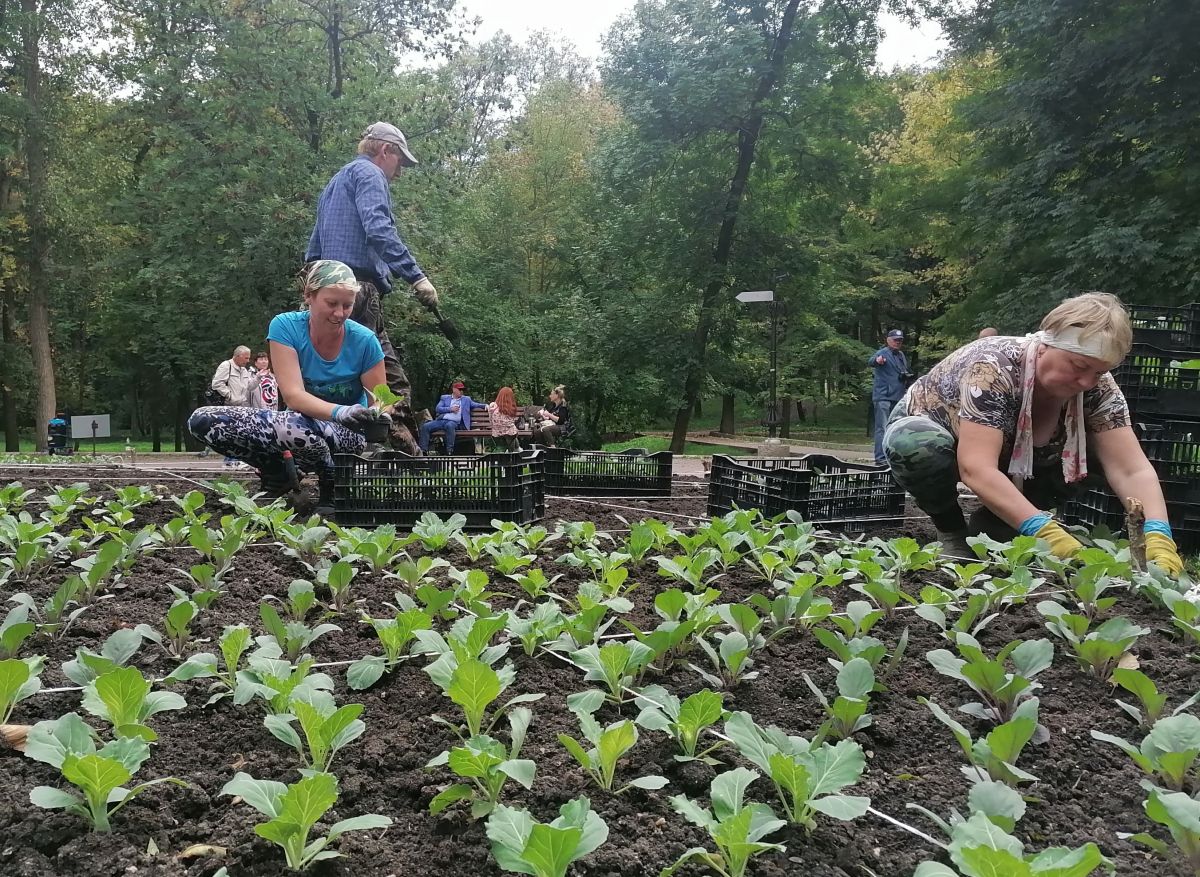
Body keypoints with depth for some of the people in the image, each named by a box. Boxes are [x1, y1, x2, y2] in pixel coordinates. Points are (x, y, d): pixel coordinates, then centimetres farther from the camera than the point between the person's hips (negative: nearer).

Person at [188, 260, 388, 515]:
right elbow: (294, 396, -23)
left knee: (289, 426, -38)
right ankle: (279, 473, 5)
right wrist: (339, 412, -42)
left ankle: (333, 483, -8)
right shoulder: (285, 326, -13)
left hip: (351, 436, -3)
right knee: (202, 421, -13)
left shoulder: (364, 340, -14)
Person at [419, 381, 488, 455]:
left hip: (454, 422, -2)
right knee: (425, 426, -21)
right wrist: (450, 409, -2)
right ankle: (423, 450, -20)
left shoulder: (466, 399, 24)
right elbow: (437, 409, 9)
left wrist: (485, 405, -3)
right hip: (441, 420, 2)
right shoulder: (445, 397, 21)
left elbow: (476, 405, 18)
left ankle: (449, 451, -40)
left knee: (449, 425, -39)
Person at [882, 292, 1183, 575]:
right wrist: (1046, 532, -55)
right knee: (922, 447, -40)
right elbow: (976, 469, -46)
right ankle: (952, 534, -9)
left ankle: (989, 523, 0)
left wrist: (1157, 536, -44)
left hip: (1011, 462, 5)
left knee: (1098, 454, -17)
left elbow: (1132, 469, -26)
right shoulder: (994, 367, -37)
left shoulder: (1097, 387, -21)